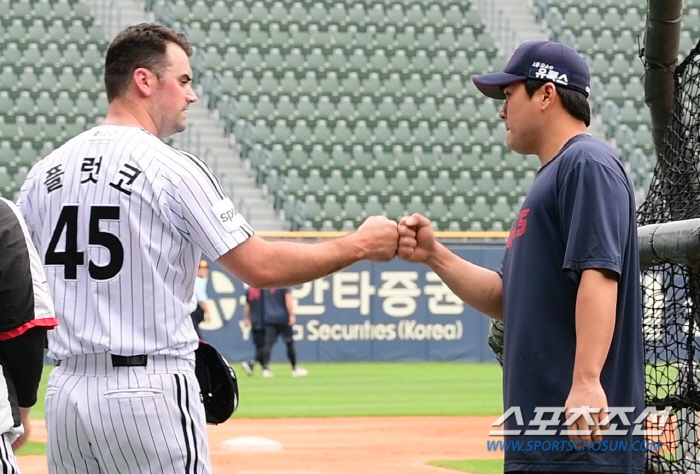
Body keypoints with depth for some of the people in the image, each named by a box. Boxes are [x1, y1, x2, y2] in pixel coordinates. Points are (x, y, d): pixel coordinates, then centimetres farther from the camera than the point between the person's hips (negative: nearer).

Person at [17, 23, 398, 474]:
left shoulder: (44, 171, 9)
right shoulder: (172, 169, -9)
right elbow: (261, 267, -11)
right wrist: (359, 245, 1)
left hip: (66, 388, 6)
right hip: (150, 391, -6)